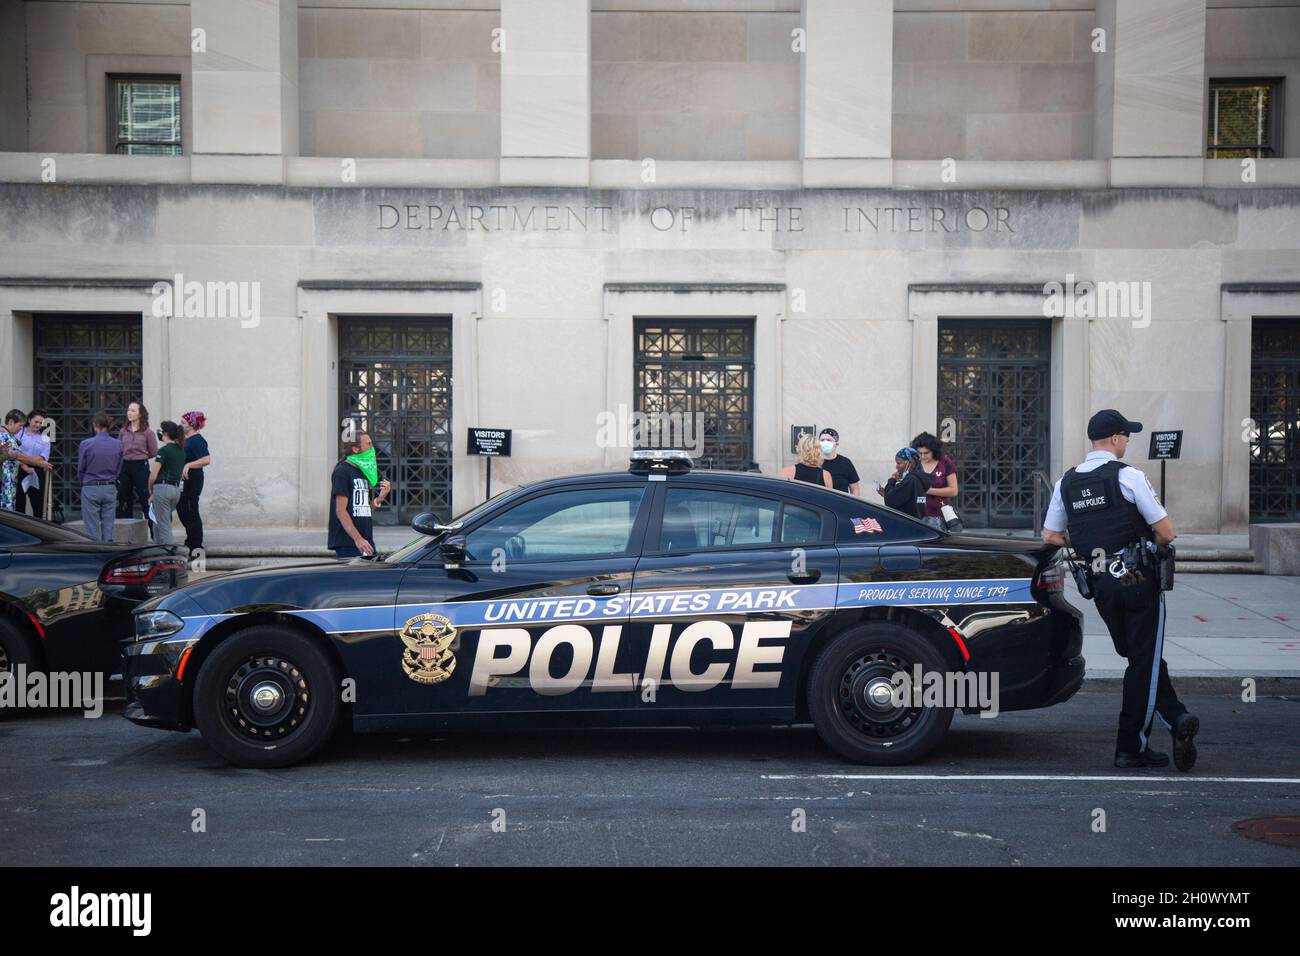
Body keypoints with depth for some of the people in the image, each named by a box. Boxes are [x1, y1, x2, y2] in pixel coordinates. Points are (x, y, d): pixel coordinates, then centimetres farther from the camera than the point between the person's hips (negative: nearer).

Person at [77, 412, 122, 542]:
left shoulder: (86, 444, -9)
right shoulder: (118, 445, -1)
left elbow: (80, 469, 1)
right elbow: (119, 469, 7)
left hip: (91, 488, -3)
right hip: (110, 489, 3)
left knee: (92, 528, 2)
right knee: (108, 527, 7)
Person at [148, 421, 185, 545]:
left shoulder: (164, 450, -11)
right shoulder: (181, 450, 11)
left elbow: (153, 475, -12)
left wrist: (150, 489, 4)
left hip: (163, 487, -8)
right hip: (177, 489, 8)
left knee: (164, 527, -2)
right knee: (157, 524, 19)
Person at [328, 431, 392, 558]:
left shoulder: (363, 472, 18)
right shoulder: (342, 471, -9)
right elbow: (341, 511, -15)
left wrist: (380, 497, 1)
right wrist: (358, 539, -21)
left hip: (366, 542, 8)